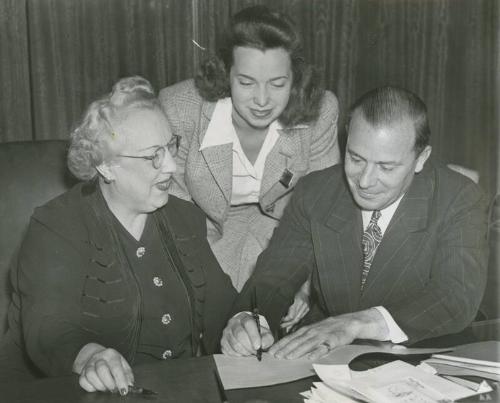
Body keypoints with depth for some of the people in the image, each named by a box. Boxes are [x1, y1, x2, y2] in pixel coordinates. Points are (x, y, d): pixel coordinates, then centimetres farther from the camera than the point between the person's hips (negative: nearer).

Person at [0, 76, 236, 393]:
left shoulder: (186, 218, 11)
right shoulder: (55, 230, -7)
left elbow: (221, 299, 11)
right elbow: (48, 334, -17)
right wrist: (88, 356, -37)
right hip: (101, 392, -2)